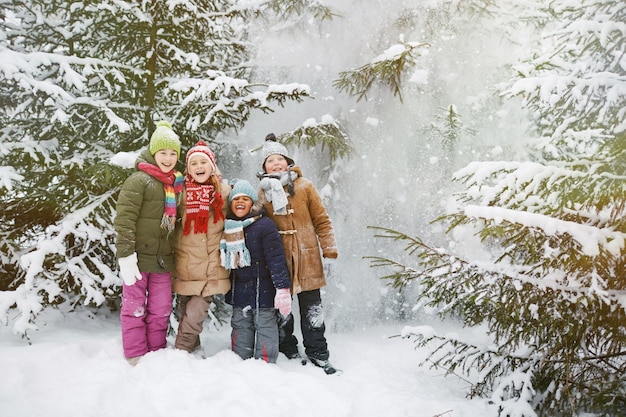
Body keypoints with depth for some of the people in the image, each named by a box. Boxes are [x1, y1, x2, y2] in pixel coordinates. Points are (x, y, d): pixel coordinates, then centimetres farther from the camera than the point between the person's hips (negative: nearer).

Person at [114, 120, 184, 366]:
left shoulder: (176, 184, 14)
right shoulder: (139, 180, -7)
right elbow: (124, 220, -14)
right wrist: (125, 255, -20)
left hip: (162, 260, 6)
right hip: (138, 257, -6)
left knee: (161, 311, 10)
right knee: (135, 308, 2)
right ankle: (136, 358, 12)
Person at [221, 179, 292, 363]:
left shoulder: (265, 225, -14)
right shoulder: (228, 227, 6)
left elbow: (276, 258, -18)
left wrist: (282, 288, -22)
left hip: (263, 288, -6)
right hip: (239, 290, 6)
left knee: (265, 327, 1)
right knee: (240, 327, 12)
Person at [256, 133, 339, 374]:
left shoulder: (304, 186, 4)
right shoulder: (262, 192, 7)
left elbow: (321, 219, 5)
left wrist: (329, 247, -2)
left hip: (307, 258, -1)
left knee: (312, 308, 4)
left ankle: (317, 354, 16)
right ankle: (288, 353, 24)